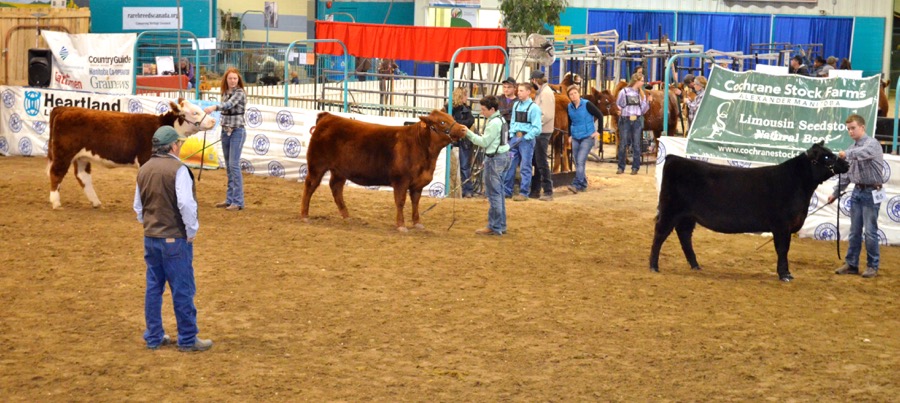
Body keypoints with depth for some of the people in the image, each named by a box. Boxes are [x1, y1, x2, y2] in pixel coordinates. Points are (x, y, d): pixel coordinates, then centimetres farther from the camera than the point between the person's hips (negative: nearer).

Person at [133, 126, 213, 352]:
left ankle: (154, 337, 19)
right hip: (175, 238, -7)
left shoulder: (144, 170, 8)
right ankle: (187, 339, 7)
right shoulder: (178, 169, -16)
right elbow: (186, 204, -22)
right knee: (182, 290, 1)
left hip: (150, 238, 7)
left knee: (153, 287, 13)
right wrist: (191, 231, -11)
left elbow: (138, 206, 16)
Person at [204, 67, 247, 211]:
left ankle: (238, 202, -10)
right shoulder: (225, 93, 10)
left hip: (237, 131, -7)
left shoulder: (239, 93, -11)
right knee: (228, 167, 10)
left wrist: (214, 107, -47)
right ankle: (229, 199, 16)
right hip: (225, 131, 7)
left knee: (234, 165, -12)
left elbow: (230, 104, -30)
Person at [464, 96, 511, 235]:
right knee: (498, 193, 15)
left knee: (493, 194, -5)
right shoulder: (500, 119, 14)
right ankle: (501, 225, 21)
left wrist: (468, 133, -12)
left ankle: (494, 227, -1)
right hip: (501, 156, 10)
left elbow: (484, 142, -16)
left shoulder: (494, 123, -17)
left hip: (494, 159, -10)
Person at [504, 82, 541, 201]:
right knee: (509, 165, 7)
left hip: (527, 139, -6)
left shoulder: (533, 108, -9)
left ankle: (524, 193, 4)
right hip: (514, 138, 6)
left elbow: (537, 128, -12)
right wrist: (512, 135, 5)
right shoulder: (516, 105, 11)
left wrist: (525, 138, -15)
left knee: (525, 167, -1)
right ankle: (506, 190, 15)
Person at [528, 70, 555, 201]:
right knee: (536, 161, 13)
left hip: (542, 132, -9)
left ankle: (548, 192, -2)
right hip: (538, 131, 9)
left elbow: (547, 115, -21)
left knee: (542, 162, -6)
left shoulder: (546, 92, -14)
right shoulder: (541, 92, 14)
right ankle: (535, 189, 20)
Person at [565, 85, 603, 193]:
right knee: (577, 163, 8)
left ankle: (576, 185, -21)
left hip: (588, 137, -6)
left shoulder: (587, 104, -10)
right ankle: (583, 184, 21)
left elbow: (600, 115, -6)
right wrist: (570, 135, 14)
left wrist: (598, 131, -8)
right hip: (575, 138, 6)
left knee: (580, 161, -17)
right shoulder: (569, 107, 5)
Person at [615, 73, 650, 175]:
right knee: (623, 144, 0)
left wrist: (647, 101, -3)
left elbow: (643, 110, 10)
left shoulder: (641, 94, 11)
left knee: (636, 145, 2)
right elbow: (618, 105, 6)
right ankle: (621, 167, 8)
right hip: (625, 120, -2)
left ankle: (635, 168, 8)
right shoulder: (624, 92, 2)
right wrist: (619, 111, -13)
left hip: (637, 121, 2)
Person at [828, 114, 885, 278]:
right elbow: (846, 174, 16)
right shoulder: (853, 149, 11)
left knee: (870, 231, -3)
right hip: (857, 192, 7)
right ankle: (851, 264, 16)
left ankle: (872, 266, 7)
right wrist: (836, 192, 15)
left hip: (871, 193, -7)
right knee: (854, 231, 10)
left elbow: (863, 153, -35)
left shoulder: (872, 143, -10)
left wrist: (847, 154, -47)